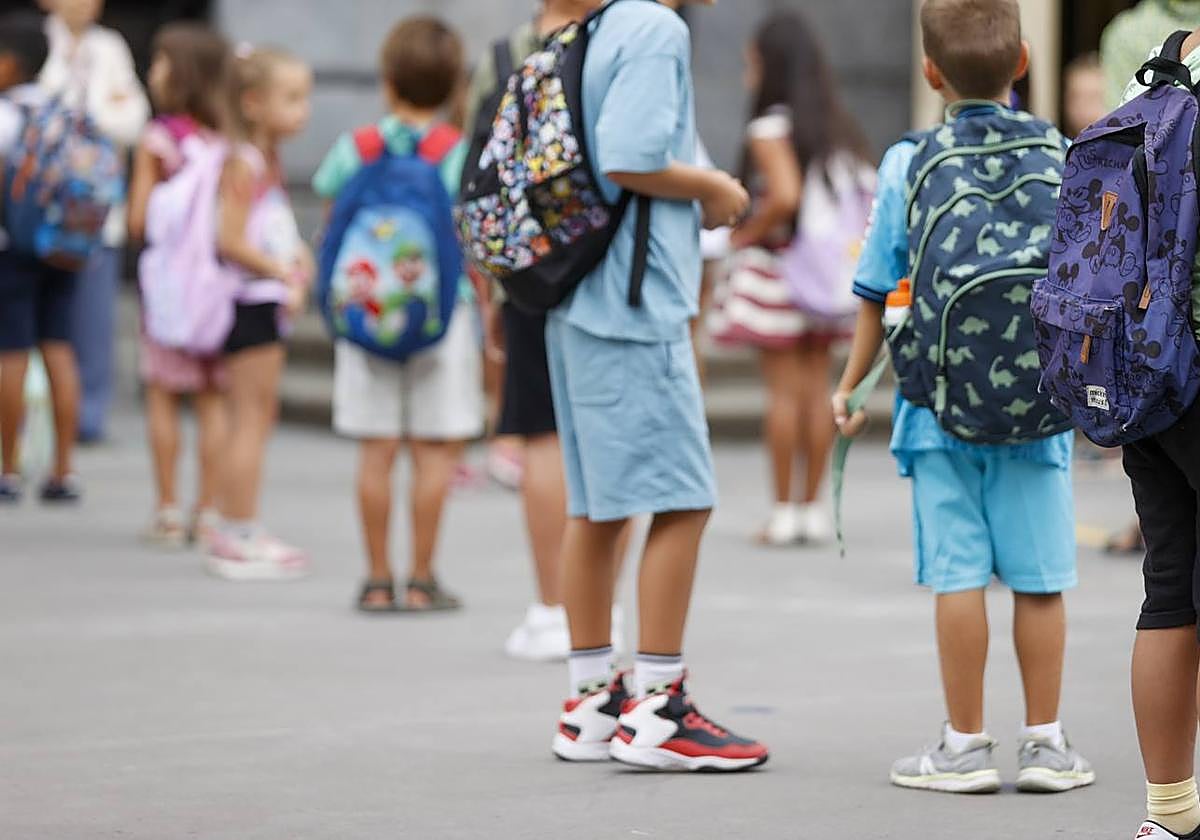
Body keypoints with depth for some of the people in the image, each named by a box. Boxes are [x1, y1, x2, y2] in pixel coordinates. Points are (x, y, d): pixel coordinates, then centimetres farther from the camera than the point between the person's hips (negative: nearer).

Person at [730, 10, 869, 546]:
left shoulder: (771, 126, -12)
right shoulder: (837, 126, 8)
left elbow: (785, 195, -23)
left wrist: (745, 236, -10)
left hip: (782, 260, -6)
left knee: (784, 389, -1)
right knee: (817, 386, 9)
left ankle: (784, 512, 1)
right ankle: (813, 509, 11)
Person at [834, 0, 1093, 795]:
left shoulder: (909, 167, -2)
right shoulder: (1061, 159, 1)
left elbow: (878, 295, 2)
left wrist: (851, 386, 15)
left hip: (942, 405, -1)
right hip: (1039, 401, 1)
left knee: (958, 574, 2)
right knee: (1040, 578, 6)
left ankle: (966, 745, 6)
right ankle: (1046, 742, 11)